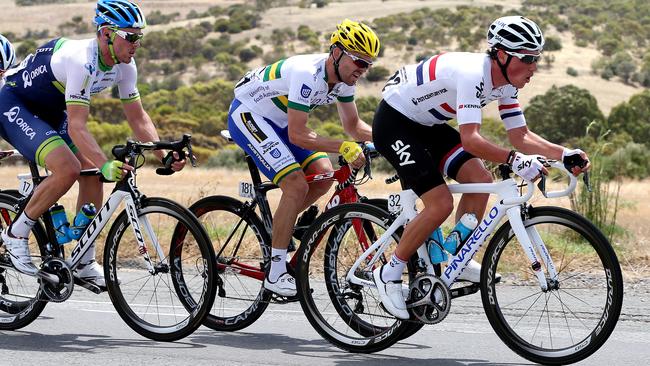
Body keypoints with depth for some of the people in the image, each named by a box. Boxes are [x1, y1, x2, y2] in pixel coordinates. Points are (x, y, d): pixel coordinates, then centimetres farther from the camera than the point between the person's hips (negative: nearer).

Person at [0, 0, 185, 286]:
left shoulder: (124, 66, -8)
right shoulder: (81, 60, -34)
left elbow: (138, 118, -2)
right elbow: (77, 126, -39)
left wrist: (164, 156, -15)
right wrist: (105, 165, -50)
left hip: (50, 111, 9)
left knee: (93, 175, -4)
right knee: (67, 169, -27)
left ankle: (84, 264, 6)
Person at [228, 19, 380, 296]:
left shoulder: (343, 76, -6)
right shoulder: (307, 74, -32)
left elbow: (353, 125, 6)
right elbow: (297, 135, -32)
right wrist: (343, 148, -37)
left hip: (278, 120, 9)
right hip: (247, 116, -9)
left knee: (323, 175, -5)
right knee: (297, 186, -21)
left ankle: (278, 229, 14)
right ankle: (275, 273, -14)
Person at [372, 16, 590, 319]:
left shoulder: (506, 83, -4)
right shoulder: (472, 75, -32)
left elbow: (521, 136, -1)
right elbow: (470, 139, -41)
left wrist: (563, 153, -15)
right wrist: (513, 160, -51)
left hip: (427, 125, 9)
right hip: (394, 123, -9)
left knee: (480, 180, -6)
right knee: (441, 204, -17)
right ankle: (389, 274, -3)